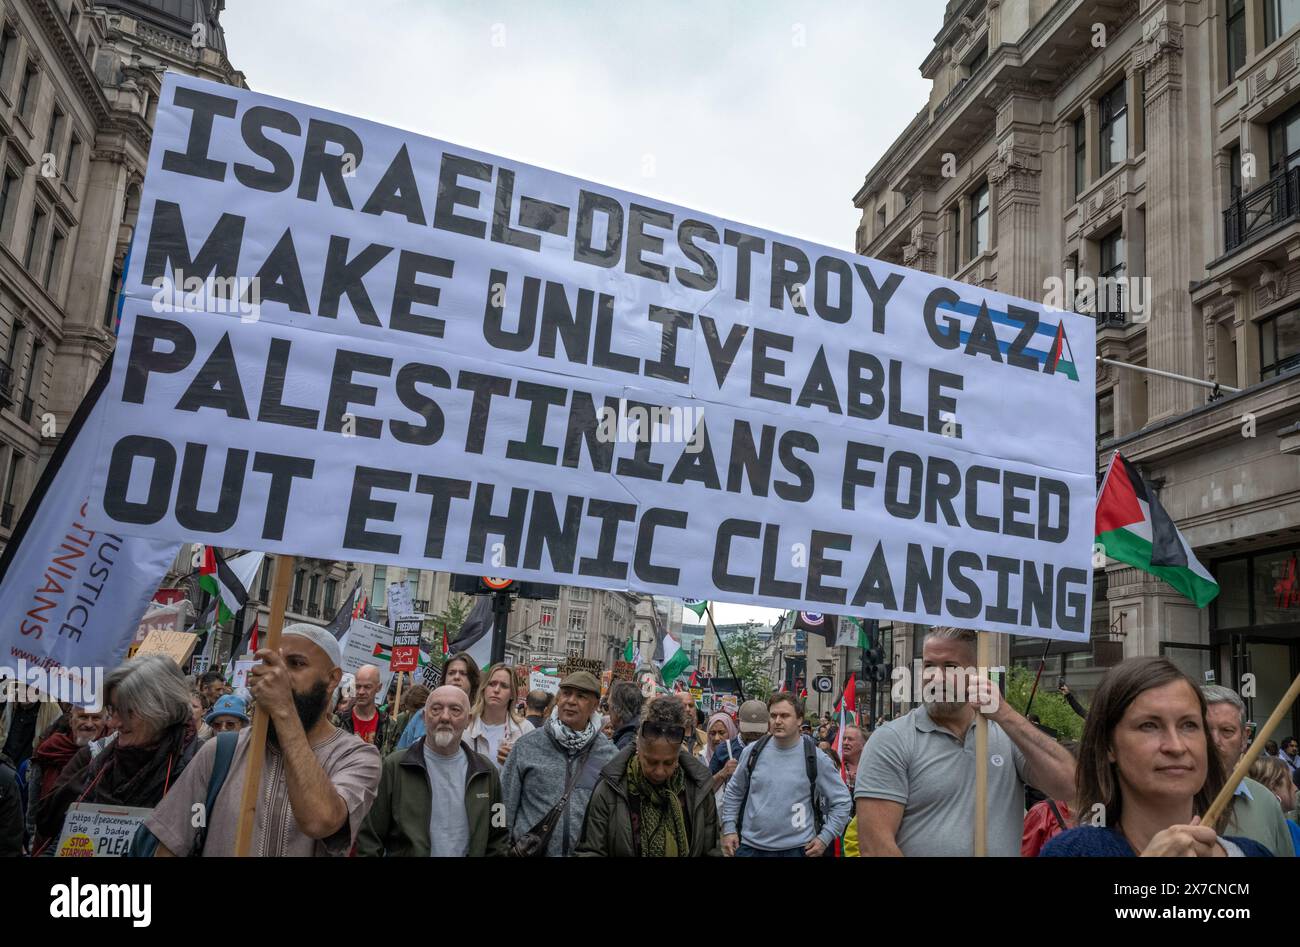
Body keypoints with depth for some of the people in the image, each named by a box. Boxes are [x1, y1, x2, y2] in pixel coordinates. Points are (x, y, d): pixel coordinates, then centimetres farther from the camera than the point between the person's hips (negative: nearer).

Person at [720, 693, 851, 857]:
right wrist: (729, 828, 6)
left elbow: (841, 801, 1)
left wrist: (825, 838, -4)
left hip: (797, 849, -2)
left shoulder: (817, 759, -5)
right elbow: (734, 792, 13)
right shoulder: (752, 751, 2)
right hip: (750, 846, 2)